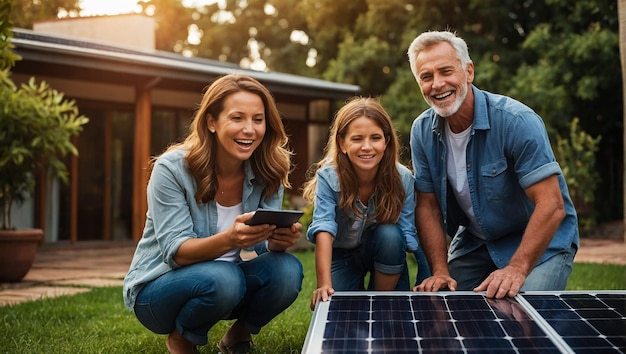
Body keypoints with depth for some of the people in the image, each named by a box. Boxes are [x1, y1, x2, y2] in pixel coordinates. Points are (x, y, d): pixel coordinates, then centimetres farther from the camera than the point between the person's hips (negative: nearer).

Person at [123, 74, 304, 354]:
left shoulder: (267, 174, -7)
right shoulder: (172, 168, -20)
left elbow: (267, 243, -10)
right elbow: (175, 252, -24)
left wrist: (279, 240, -35)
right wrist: (228, 239, -43)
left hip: (223, 279, 4)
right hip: (158, 288, -4)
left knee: (287, 270, -24)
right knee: (222, 278, -34)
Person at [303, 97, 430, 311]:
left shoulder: (402, 178, -24)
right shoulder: (328, 177, -27)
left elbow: (412, 236, -24)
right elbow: (323, 231, -38)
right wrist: (324, 285, -51)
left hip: (386, 250, 1)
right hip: (342, 255, -1)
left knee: (390, 235, -33)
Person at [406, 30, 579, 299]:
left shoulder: (516, 121, -26)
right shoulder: (422, 131, -8)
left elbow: (551, 206, -29)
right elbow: (428, 206, -2)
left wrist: (516, 270, -36)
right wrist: (440, 271, -14)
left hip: (539, 244, -4)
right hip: (474, 243, 5)